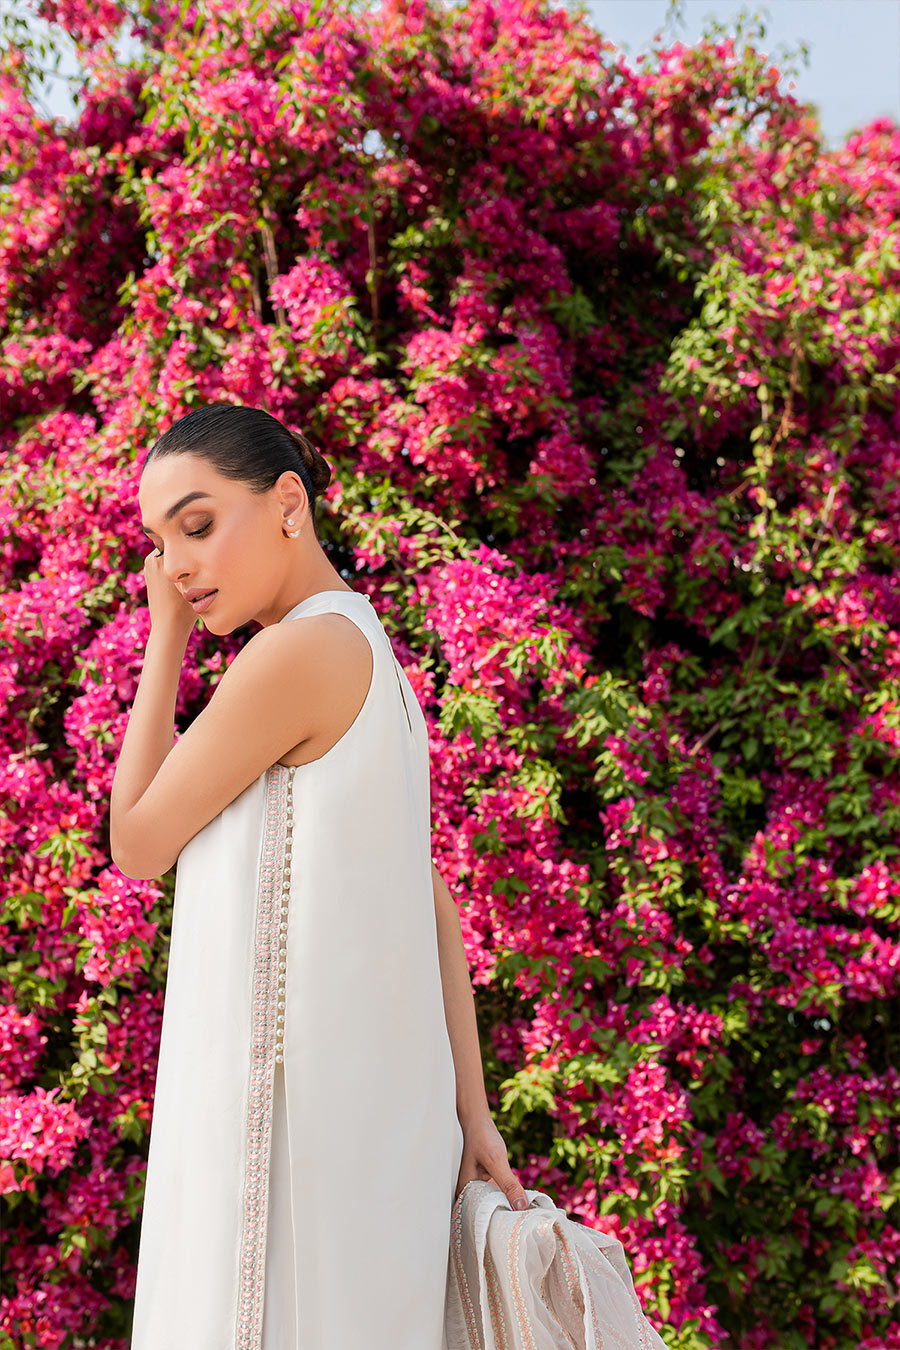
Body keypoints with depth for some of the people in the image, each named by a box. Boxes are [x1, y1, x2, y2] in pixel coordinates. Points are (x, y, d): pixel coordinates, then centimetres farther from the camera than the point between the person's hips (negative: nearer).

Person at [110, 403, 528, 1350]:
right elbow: (436, 910, 14)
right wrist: (471, 1113, 15)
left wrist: (167, 636, 4)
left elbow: (136, 844, -3)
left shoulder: (298, 650, -12)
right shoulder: (369, 654, 16)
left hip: (290, 1118, -9)